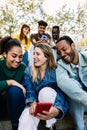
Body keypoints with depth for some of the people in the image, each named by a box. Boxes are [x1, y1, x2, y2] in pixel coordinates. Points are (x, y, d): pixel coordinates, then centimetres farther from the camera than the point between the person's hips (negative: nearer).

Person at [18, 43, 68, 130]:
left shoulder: (56, 71, -9)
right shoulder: (28, 71, 1)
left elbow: (62, 92, -21)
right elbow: (28, 90, -8)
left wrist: (57, 110, -44)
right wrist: (32, 103, -33)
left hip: (53, 104, 1)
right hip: (36, 104, -1)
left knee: (46, 90, -34)